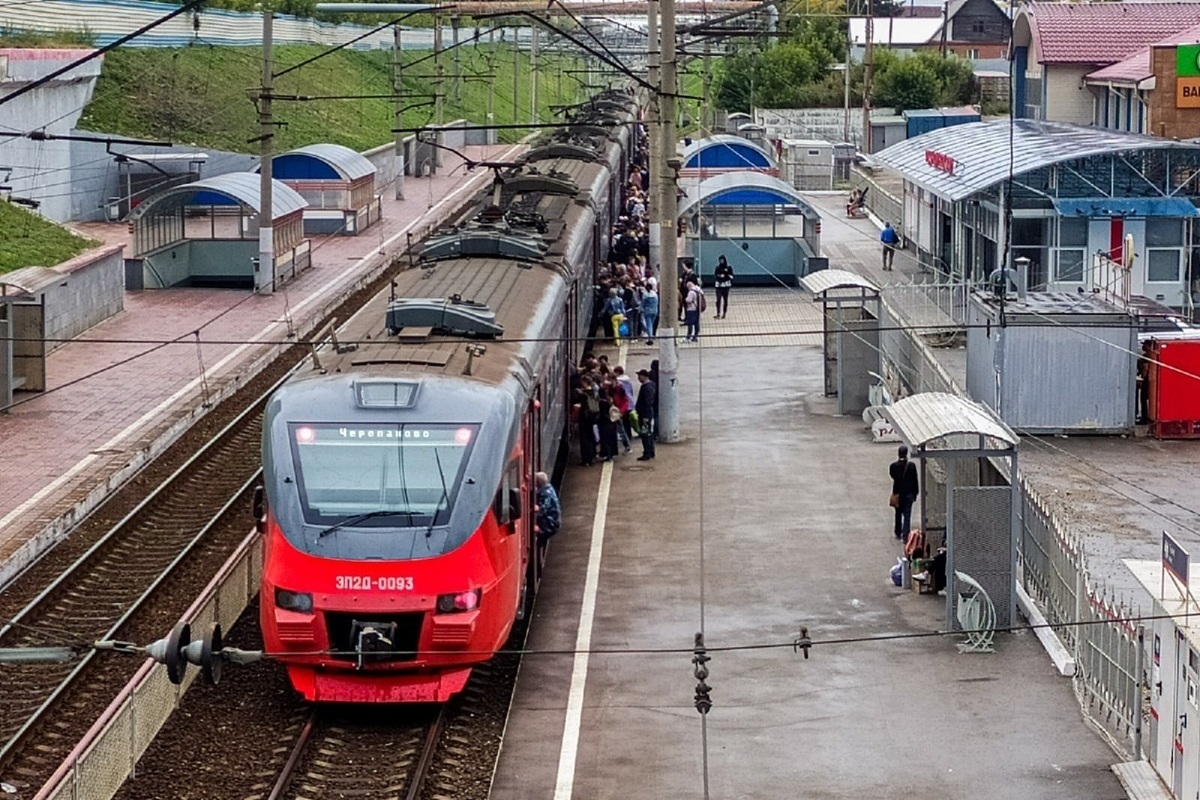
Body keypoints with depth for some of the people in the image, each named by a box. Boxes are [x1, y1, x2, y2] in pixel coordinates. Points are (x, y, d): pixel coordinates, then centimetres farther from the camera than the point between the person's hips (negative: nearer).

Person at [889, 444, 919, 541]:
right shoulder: (911, 466, -14)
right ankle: (905, 535, -3)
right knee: (907, 516, 2)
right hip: (909, 493, -1)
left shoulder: (893, 466, -13)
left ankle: (898, 534, 28)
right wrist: (915, 493, 4)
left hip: (897, 494, 1)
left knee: (898, 514, 18)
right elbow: (915, 481, -7)